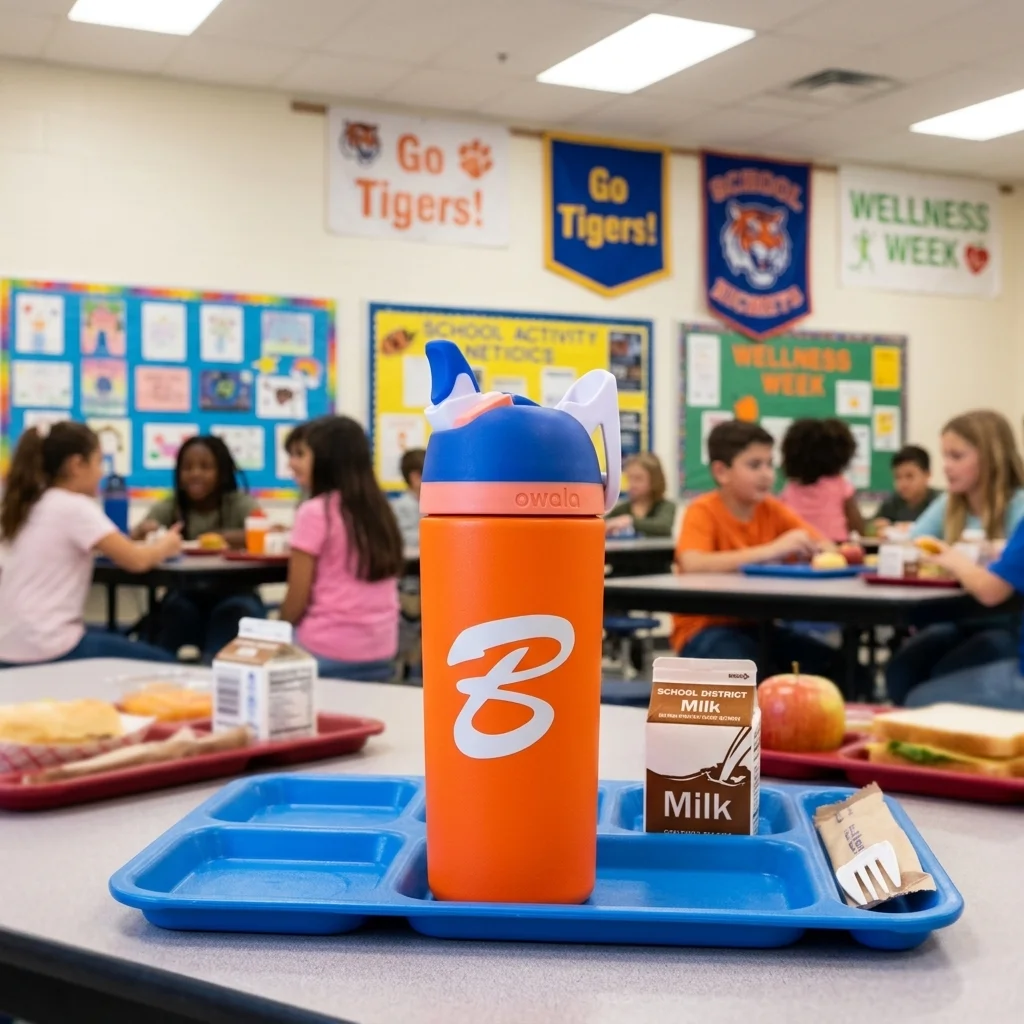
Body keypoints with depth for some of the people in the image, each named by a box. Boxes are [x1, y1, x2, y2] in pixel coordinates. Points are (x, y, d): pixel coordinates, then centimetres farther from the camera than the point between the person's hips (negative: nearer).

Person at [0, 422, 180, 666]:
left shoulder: (32, 506, 12)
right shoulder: (75, 507, -13)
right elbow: (136, 561, -15)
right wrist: (165, 546, 5)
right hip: (45, 650, -9)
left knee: (125, 641, 29)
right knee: (160, 663, 6)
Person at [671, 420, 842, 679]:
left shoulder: (772, 510, 3)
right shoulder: (703, 512, -14)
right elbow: (691, 565, -33)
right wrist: (771, 550, -36)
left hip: (757, 626, 6)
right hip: (705, 629, -6)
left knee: (834, 665, -16)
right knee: (758, 677, -35)